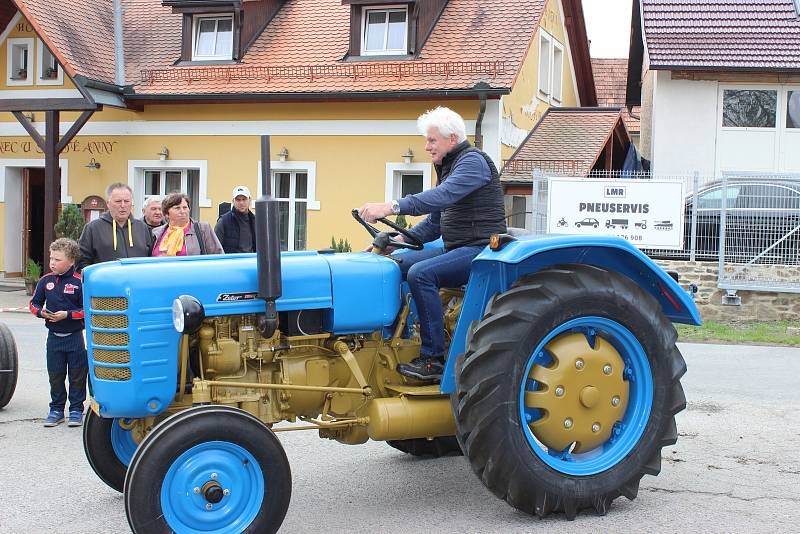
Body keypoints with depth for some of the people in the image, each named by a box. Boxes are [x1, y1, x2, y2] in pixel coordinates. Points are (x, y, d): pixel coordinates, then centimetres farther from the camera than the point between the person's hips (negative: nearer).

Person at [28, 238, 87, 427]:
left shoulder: (79, 282, -10)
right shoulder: (45, 281, 4)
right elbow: (34, 303, 12)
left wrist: (67, 314, -19)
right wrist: (41, 312, -8)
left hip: (75, 336, -4)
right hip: (54, 336, 4)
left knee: (77, 375, 5)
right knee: (55, 375, 10)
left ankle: (76, 410, 15)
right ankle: (56, 410, 21)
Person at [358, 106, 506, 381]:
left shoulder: (473, 161, -12)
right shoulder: (448, 166, 19)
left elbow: (443, 196, -31)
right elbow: (435, 221, 20)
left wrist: (392, 206, -39)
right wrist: (401, 239, 5)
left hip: (480, 249, -10)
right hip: (455, 249, 10)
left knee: (421, 273, -28)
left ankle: (433, 360, -25)